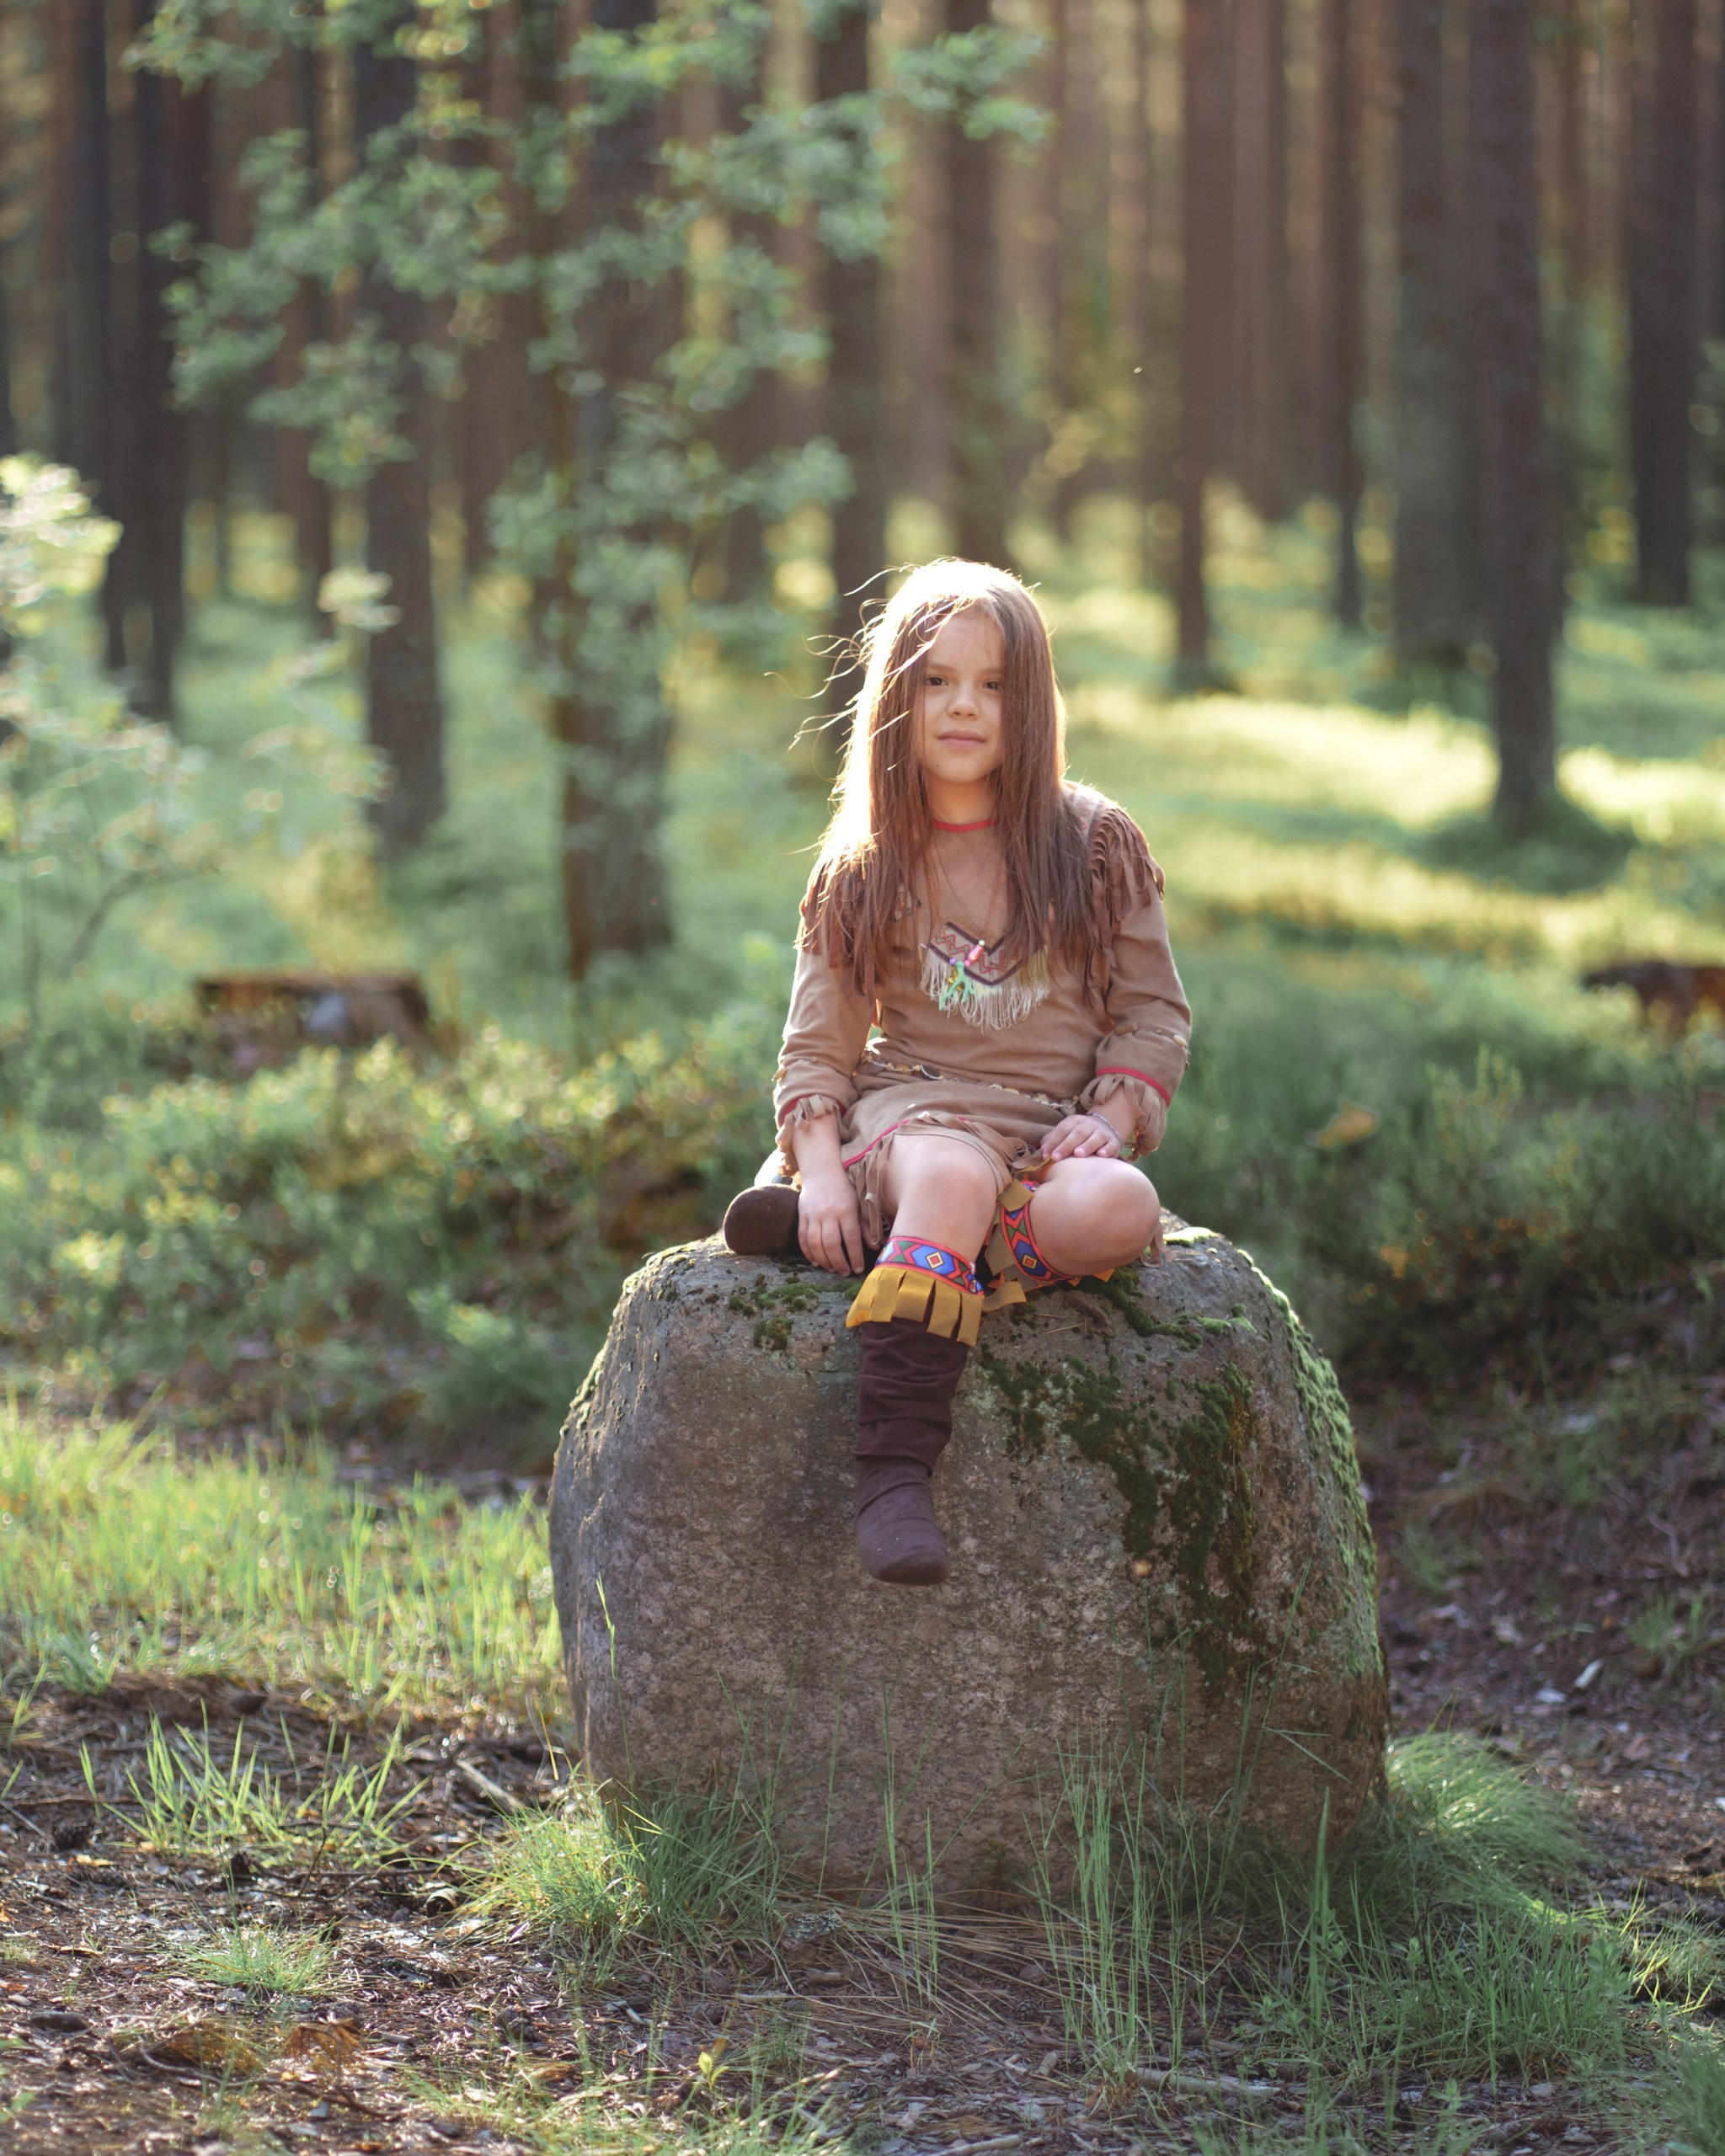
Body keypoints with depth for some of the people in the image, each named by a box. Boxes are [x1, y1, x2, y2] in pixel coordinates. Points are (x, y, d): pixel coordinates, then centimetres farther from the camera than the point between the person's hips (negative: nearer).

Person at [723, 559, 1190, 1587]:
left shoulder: (1098, 846, 9)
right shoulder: (861, 873, 10)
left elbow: (1154, 1014, 9)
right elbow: (818, 1045, 8)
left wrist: (1111, 1118, -10)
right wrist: (822, 1168, -10)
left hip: (1055, 1126, 1)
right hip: (914, 1109, -1)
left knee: (1114, 1212, -36)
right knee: (953, 1178, -39)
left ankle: (877, 1242, -22)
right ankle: (894, 1473, -44)